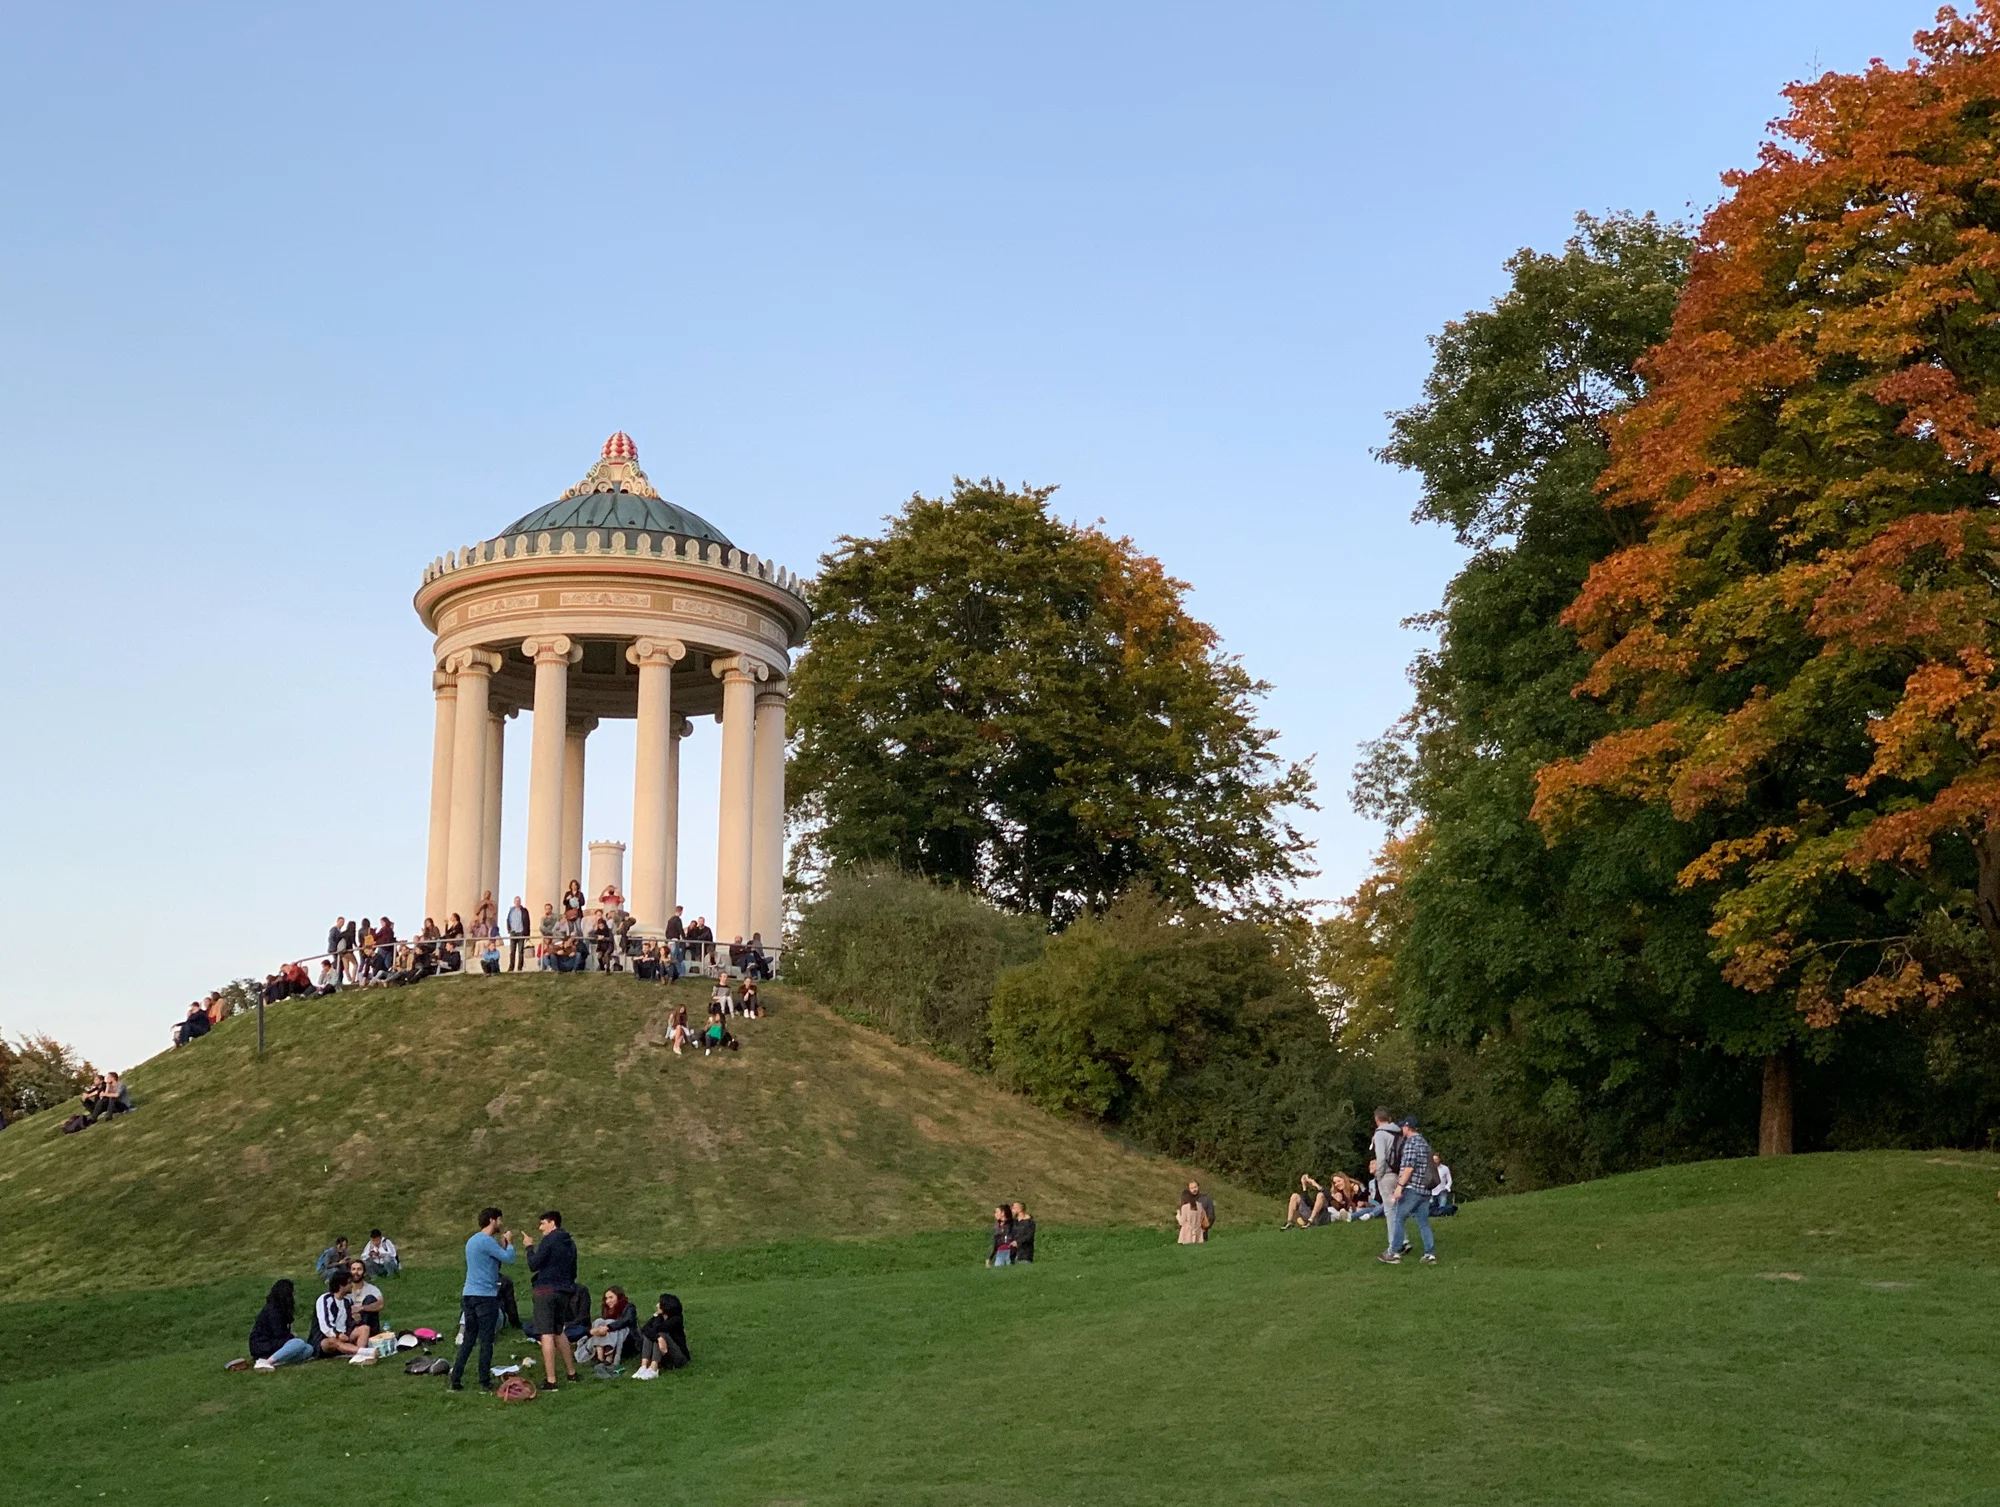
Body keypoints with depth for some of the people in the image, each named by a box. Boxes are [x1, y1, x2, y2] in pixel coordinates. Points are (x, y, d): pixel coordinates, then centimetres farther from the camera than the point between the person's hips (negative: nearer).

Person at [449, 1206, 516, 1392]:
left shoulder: (472, 1241, 17)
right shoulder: (486, 1241, -13)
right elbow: (508, 1258, -13)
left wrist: (504, 1243, 19)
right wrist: (509, 1242, 5)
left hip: (468, 1295, 8)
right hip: (485, 1295, -8)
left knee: (468, 1340, 11)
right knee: (486, 1340, -2)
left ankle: (456, 1379, 7)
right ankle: (485, 1381, 0)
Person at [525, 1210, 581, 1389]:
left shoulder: (548, 1240, -10)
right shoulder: (570, 1243, 14)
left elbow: (533, 1265, -11)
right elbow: (573, 1272, 20)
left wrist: (530, 1247, 3)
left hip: (546, 1290, -8)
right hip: (564, 1292, 8)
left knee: (547, 1334, -8)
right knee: (559, 1332, 22)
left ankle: (551, 1380, -12)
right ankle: (571, 1372, 27)